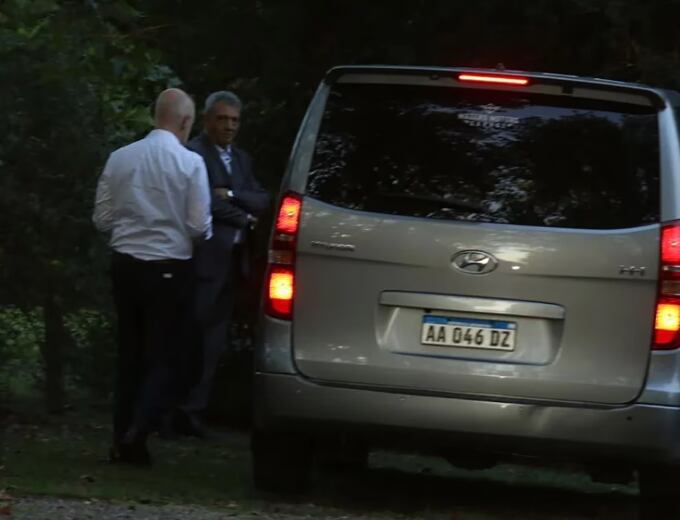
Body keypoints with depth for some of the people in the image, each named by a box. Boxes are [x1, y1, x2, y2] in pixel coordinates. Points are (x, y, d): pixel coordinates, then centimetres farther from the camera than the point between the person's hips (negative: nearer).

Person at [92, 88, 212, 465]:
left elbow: (102, 218, 4)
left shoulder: (120, 158, -1)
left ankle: (123, 440, 16)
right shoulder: (190, 163, -12)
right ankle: (137, 433, -13)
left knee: (129, 353, 15)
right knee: (165, 357, 3)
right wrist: (204, 232, 10)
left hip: (125, 264, 4)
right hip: (168, 269, -4)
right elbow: (200, 227, -12)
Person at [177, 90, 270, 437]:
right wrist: (245, 219, -3)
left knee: (214, 340, 5)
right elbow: (206, 203, -15)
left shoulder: (241, 159, 20)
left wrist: (232, 194, -8)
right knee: (193, 334, -9)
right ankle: (186, 407, -7)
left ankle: (193, 409, 6)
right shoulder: (194, 154, -6)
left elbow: (262, 201, 9)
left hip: (234, 261, 8)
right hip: (205, 258, -8)